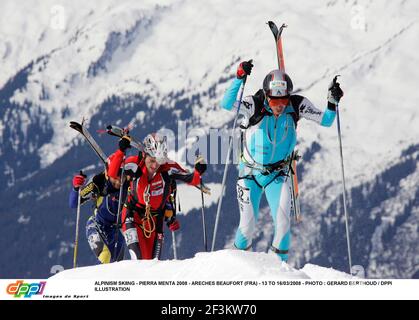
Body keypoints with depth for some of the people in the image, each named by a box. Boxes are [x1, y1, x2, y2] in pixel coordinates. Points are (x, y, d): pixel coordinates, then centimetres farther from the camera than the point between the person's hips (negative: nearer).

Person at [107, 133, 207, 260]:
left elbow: (191, 180, -14)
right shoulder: (136, 164, -22)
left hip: (156, 216, 1)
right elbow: (112, 174, -32)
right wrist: (120, 151, -40)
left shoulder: (168, 167, -22)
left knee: (152, 260, 7)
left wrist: (198, 171, -34)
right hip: (134, 212, -1)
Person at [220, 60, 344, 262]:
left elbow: (325, 121, -8)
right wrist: (239, 78, -49)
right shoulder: (255, 105, -24)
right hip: (251, 172, -1)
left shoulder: (297, 106, -16)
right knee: (248, 225, 3)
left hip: (278, 173, 2)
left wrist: (332, 102, -25)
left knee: (283, 221, -13)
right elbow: (226, 105, -40)